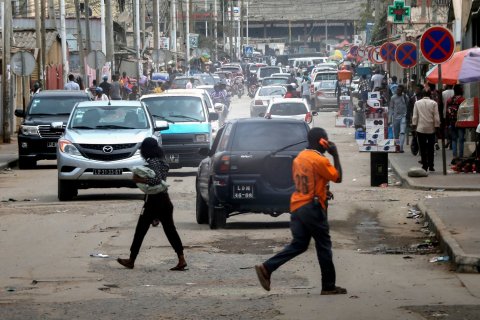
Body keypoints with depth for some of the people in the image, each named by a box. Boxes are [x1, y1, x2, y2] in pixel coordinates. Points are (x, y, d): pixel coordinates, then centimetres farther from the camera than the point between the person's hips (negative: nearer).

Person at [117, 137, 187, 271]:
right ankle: (182, 260, -4)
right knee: (170, 230, 5)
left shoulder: (152, 162, -14)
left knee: (141, 230, 4)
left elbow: (157, 180, -26)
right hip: (165, 200, 8)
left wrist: (139, 179, -19)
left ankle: (131, 261, 13)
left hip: (153, 201, -8)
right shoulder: (163, 162, 12)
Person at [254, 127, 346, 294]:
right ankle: (329, 286, 10)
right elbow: (338, 178, -8)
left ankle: (266, 268, -2)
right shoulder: (320, 160, -15)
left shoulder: (299, 157, 10)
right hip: (312, 207, -8)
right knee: (324, 246, 4)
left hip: (297, 206, 8)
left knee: (298, 244, 11)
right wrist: (335, 155, -1)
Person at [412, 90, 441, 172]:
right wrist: (437, 126, 3)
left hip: (421, 128, 0)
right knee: (431, 148, 8)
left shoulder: (417, 103, 0)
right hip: (431, 128, 0)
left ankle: (425, 165, 0)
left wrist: (414, 125, 7)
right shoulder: (433, 103, -4)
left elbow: (415, 116, 0)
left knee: (423, 148, 3)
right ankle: (431, 166, 8)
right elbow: (436, 117, -4)